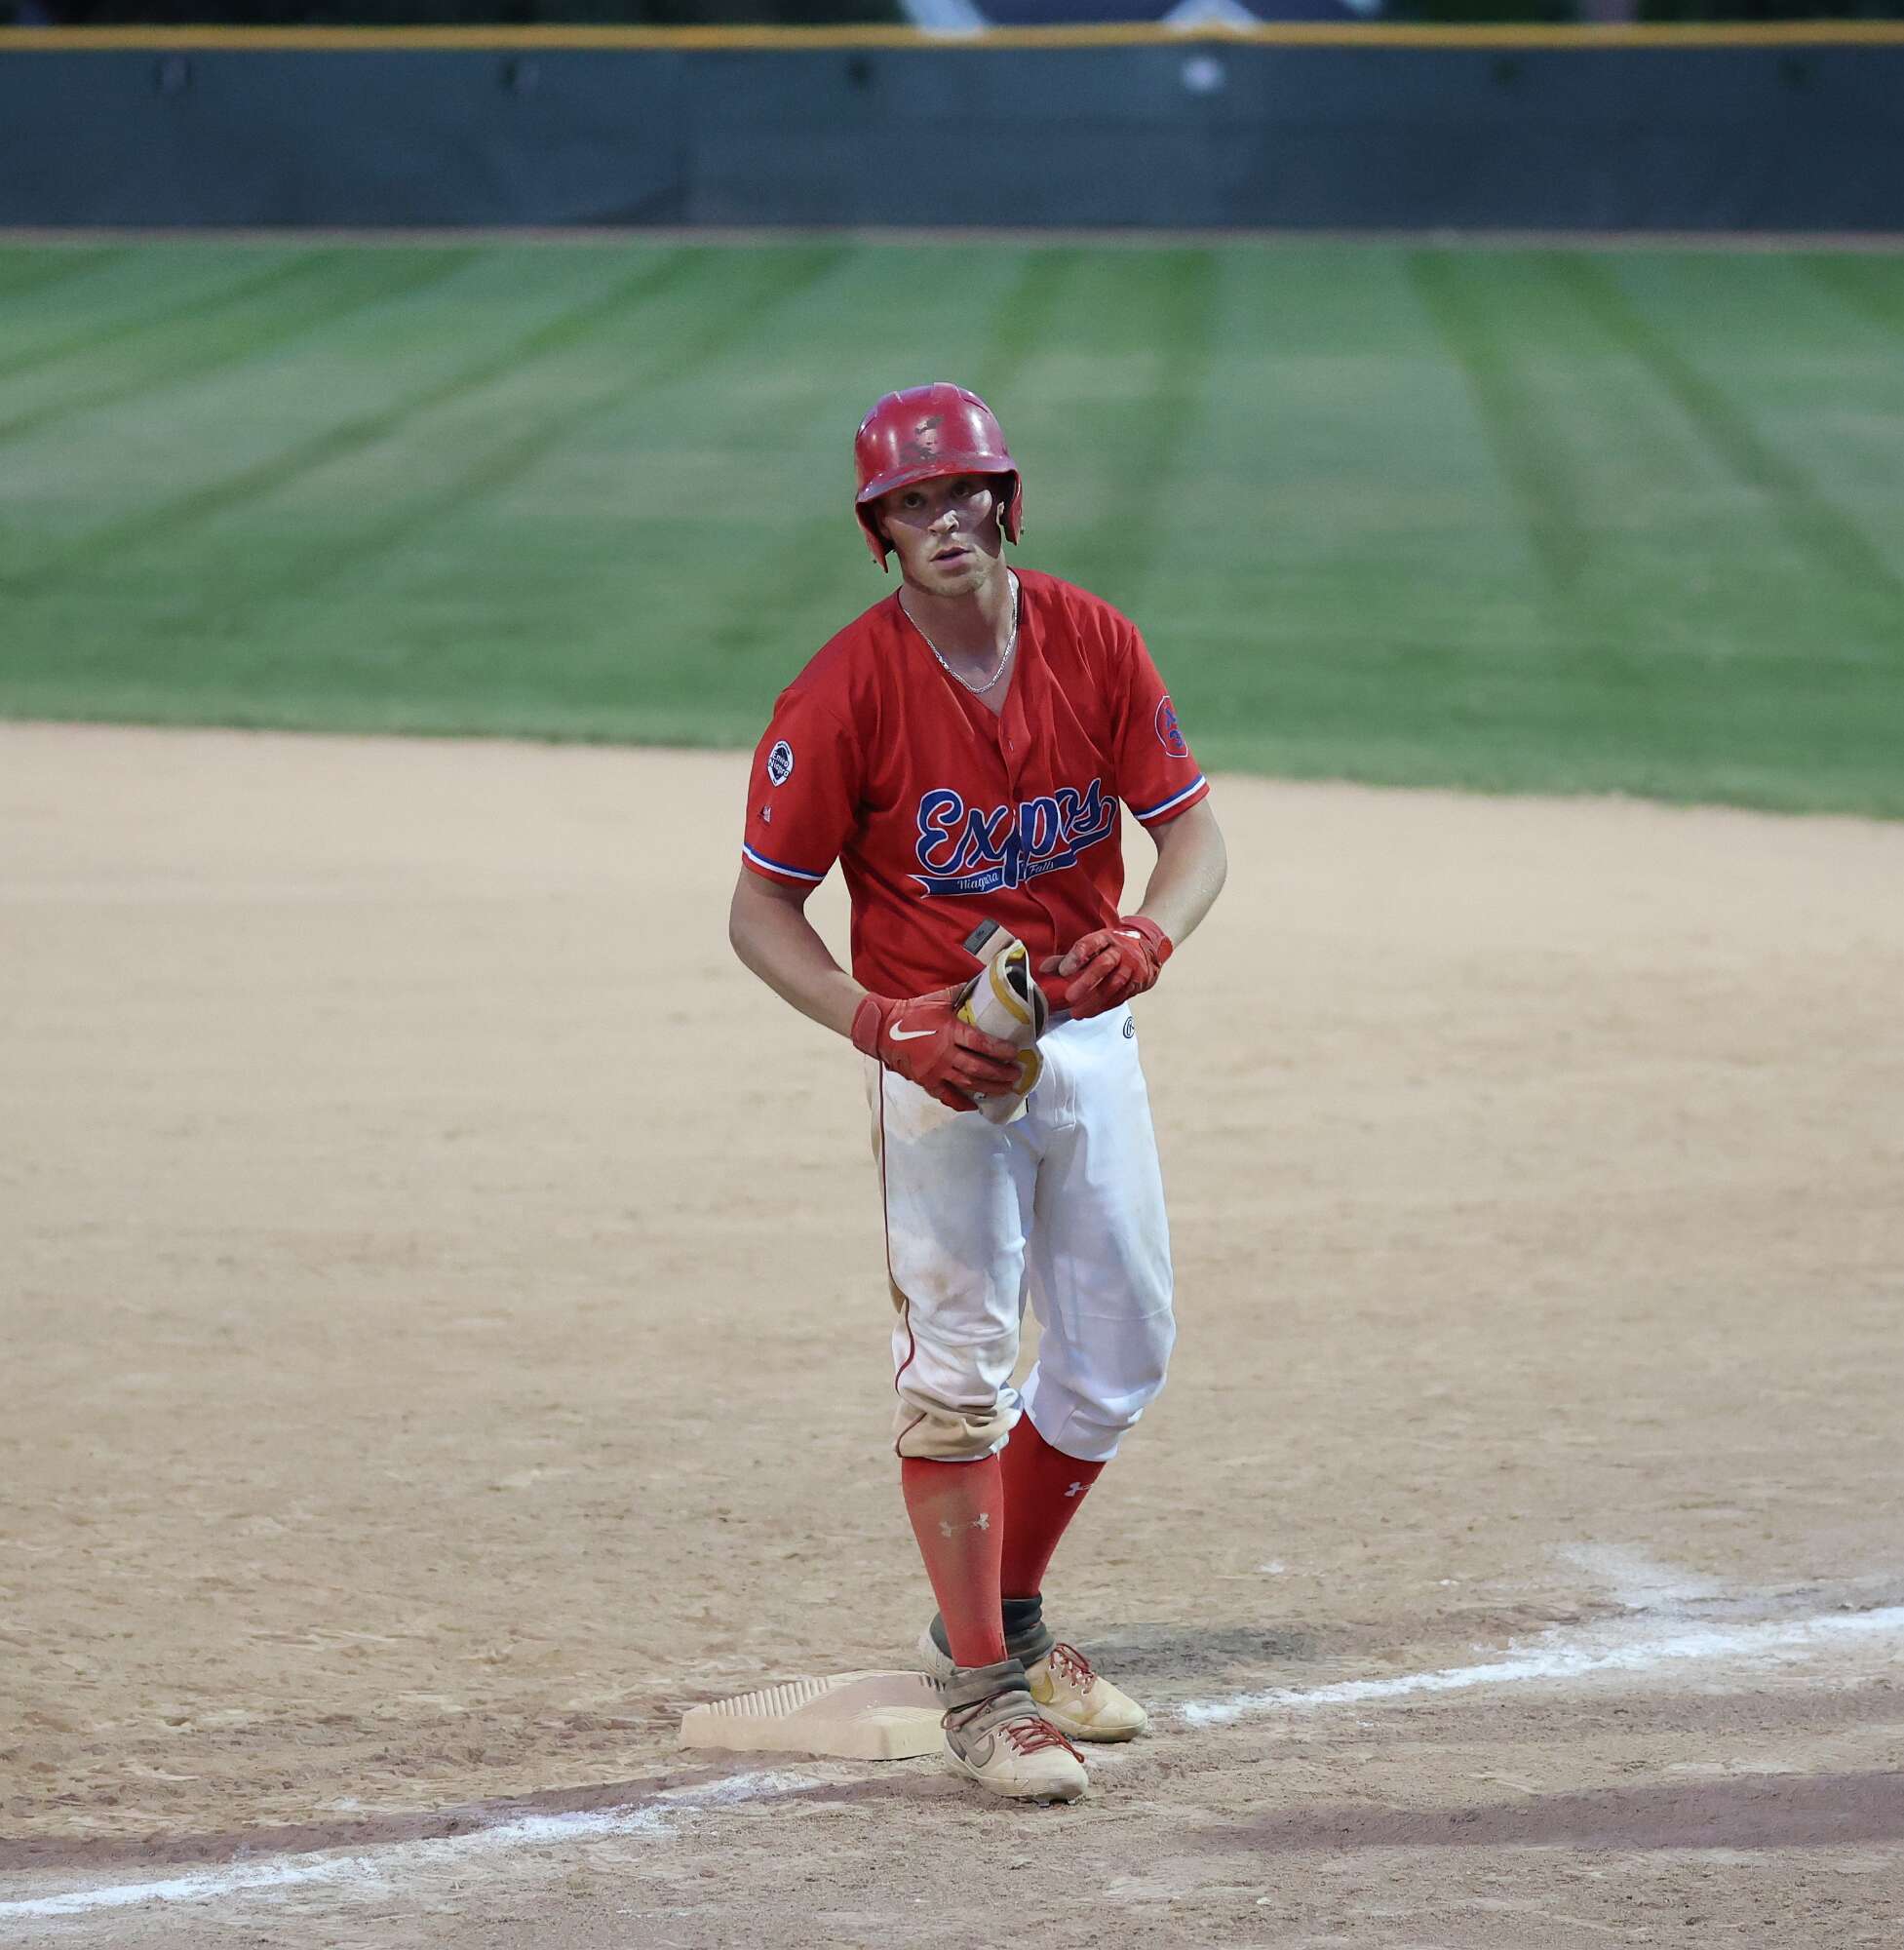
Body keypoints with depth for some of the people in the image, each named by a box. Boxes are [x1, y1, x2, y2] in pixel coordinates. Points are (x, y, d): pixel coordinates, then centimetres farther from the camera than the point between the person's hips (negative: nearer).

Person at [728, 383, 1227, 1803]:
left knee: (1123, 1351, 11)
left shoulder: (1094, 645, -5)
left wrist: (1149, 936, -22)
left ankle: (1005, 1620, 30)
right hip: (942, 1052, -5)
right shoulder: (845, 692, -15)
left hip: (1089, 1035, 5)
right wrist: (888, 1031, -25)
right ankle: (984, 1688, -2)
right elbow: (763, 911, -11)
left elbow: (1193, 830, 1)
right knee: (959, 1366, -8)